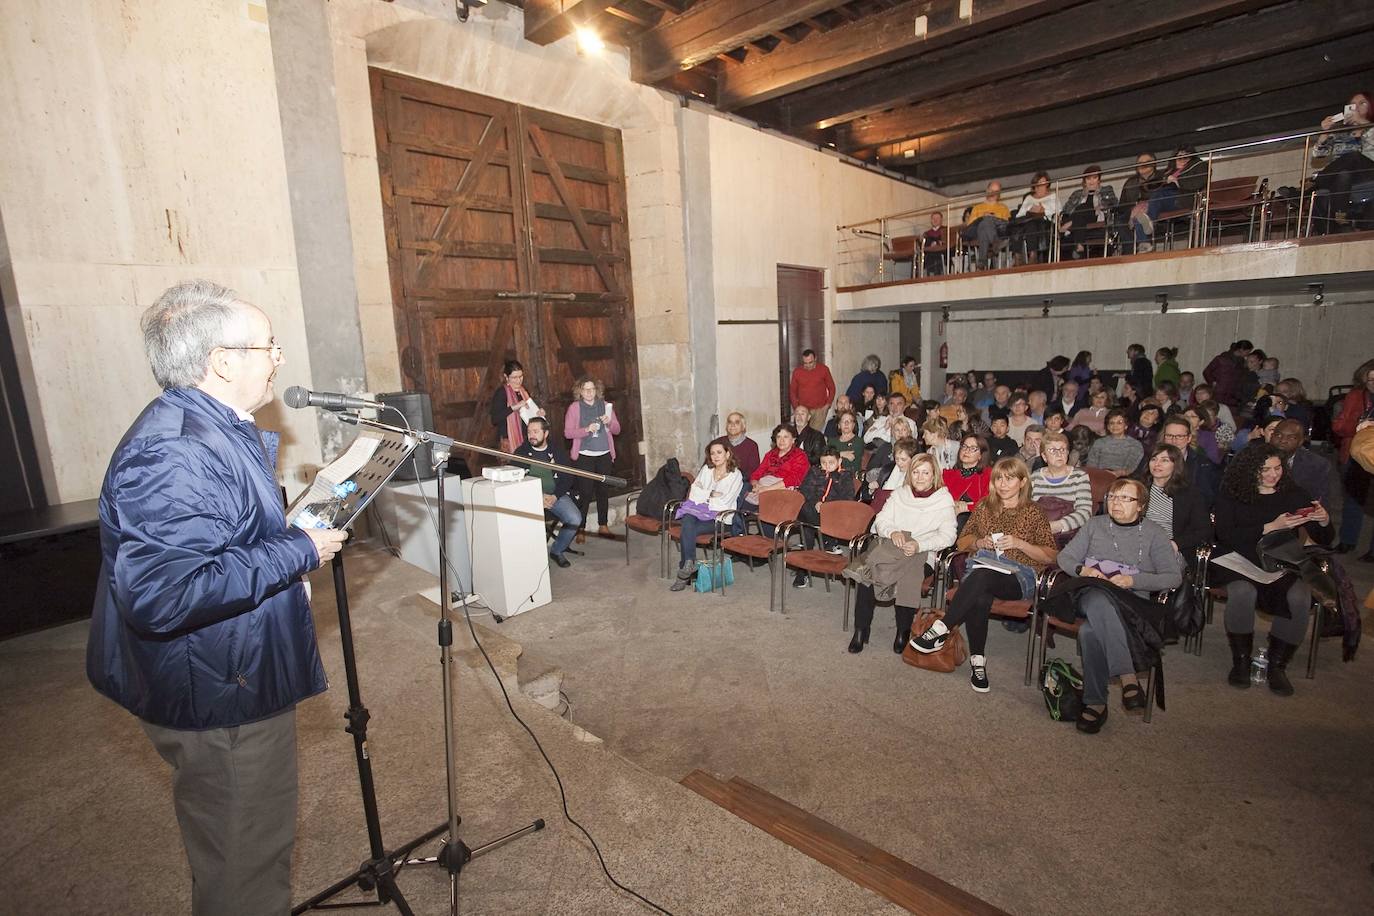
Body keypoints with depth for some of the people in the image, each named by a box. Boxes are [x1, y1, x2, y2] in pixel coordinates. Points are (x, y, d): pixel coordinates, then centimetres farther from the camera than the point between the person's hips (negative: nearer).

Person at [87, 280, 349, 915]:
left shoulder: (221, 430, 8)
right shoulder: (172, 455, -27)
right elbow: (160, 594, -35)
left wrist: (299, 526, 9)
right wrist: (299, 552, -27)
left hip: (244, 679, 10)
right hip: (218, 700, -10)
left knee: (259, 842, 29)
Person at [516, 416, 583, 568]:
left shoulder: (556, 450, 8)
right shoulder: (521, 452, 4)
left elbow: (567, 477, 6)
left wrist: (555, 496, -12)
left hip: (556, 495, 2)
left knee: (575, 519, -21)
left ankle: (557, 550, 5)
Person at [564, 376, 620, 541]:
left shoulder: (605, 405, 10)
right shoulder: (574, 408, 1)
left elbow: (617, 430, 11)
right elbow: (568, 432, -6)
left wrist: (610, 422, -10)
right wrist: (587, 429, -19)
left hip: (604, 455, 4)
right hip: (584, 456, -3)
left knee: (603, 491, 9)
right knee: (585, 493, -6)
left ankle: (603, 525, 21)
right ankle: (580, 529, 1)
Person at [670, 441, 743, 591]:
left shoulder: (735, 475, 1)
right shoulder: (706, 469, 15)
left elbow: (723, 504, -8)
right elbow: (693, 494, 7)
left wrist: (703, 495, -2)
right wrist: (710, 495, -6)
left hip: (718, 518, -4)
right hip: (698, 512, 4)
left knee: (686, 531, -29)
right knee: (688, 520, -33)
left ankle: (683, 574, -25)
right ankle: (689, 565, -34)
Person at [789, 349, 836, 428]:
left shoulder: (824, 370, -1)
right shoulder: (797, 372, 1)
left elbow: (831, 388, 8)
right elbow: (792, 390, 11)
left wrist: (828, 404, -2)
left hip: (820, 409, -1)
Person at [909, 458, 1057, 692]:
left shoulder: (1033, 513, 10)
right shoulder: (984, 506, 19)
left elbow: (1050, 557, 8)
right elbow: (963, 541, 25)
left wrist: (1019, 543, -7)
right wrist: (980, 542, 3)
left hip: (1018, 576, -2)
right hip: (982, 566, 2)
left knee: (981, 577, -39)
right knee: (979, 599, -36)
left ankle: (941, 630, -36)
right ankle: (977, 660, -26)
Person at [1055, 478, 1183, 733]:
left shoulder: (1153, 534, 14)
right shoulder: (1095, 525, 19)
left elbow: (1174, 577, 5)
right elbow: (1064, 557, 16)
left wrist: (1133, 580, -10)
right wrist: (1082, 569, -6)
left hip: (1131, 601, -1)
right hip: (1091, 595, 1)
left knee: (1091, 631, -36)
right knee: (1100, 600, -40)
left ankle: (1096, 703, -29)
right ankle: (1128, 677, -42)